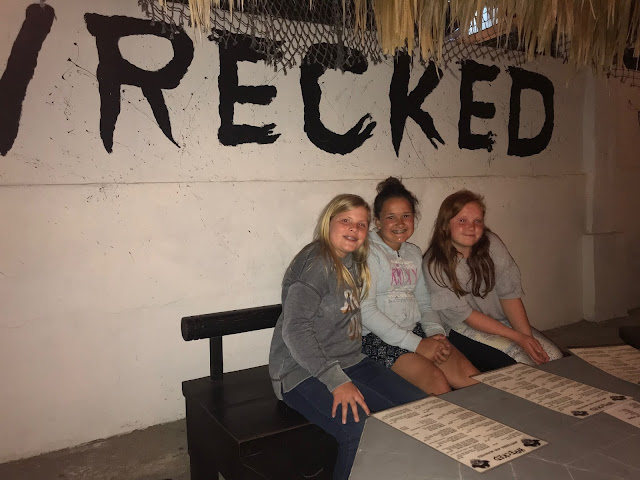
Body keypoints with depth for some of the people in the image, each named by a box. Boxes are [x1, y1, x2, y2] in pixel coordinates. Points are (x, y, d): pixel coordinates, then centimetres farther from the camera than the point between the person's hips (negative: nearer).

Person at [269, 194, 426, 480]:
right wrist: (336, 381, -28)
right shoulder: (315, 262, -14)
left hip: (350, 362, 9)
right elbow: (295, 330, -22)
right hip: (304, 372, -8)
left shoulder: (353, 263, 13)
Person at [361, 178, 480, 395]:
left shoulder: (414, 252, 17)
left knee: (471, 377, -14)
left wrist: (436, 333, -3)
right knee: (436, 380, -26)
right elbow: (366, 311, -16)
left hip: (417, 332, 7)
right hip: (378, 338, -6)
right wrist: (417, 344, -16)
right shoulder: (369, 252, -7)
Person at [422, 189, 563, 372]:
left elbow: (509, 293, -6)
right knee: (523, 361, -21)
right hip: (463, 332, -5)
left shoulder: (491, 244, -6)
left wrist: (526, 335, -18)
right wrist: (518, 337, -19)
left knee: (554, 356, -9)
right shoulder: (435, 265, -19)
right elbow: (464, 315, -17)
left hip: (503, 322, 5)